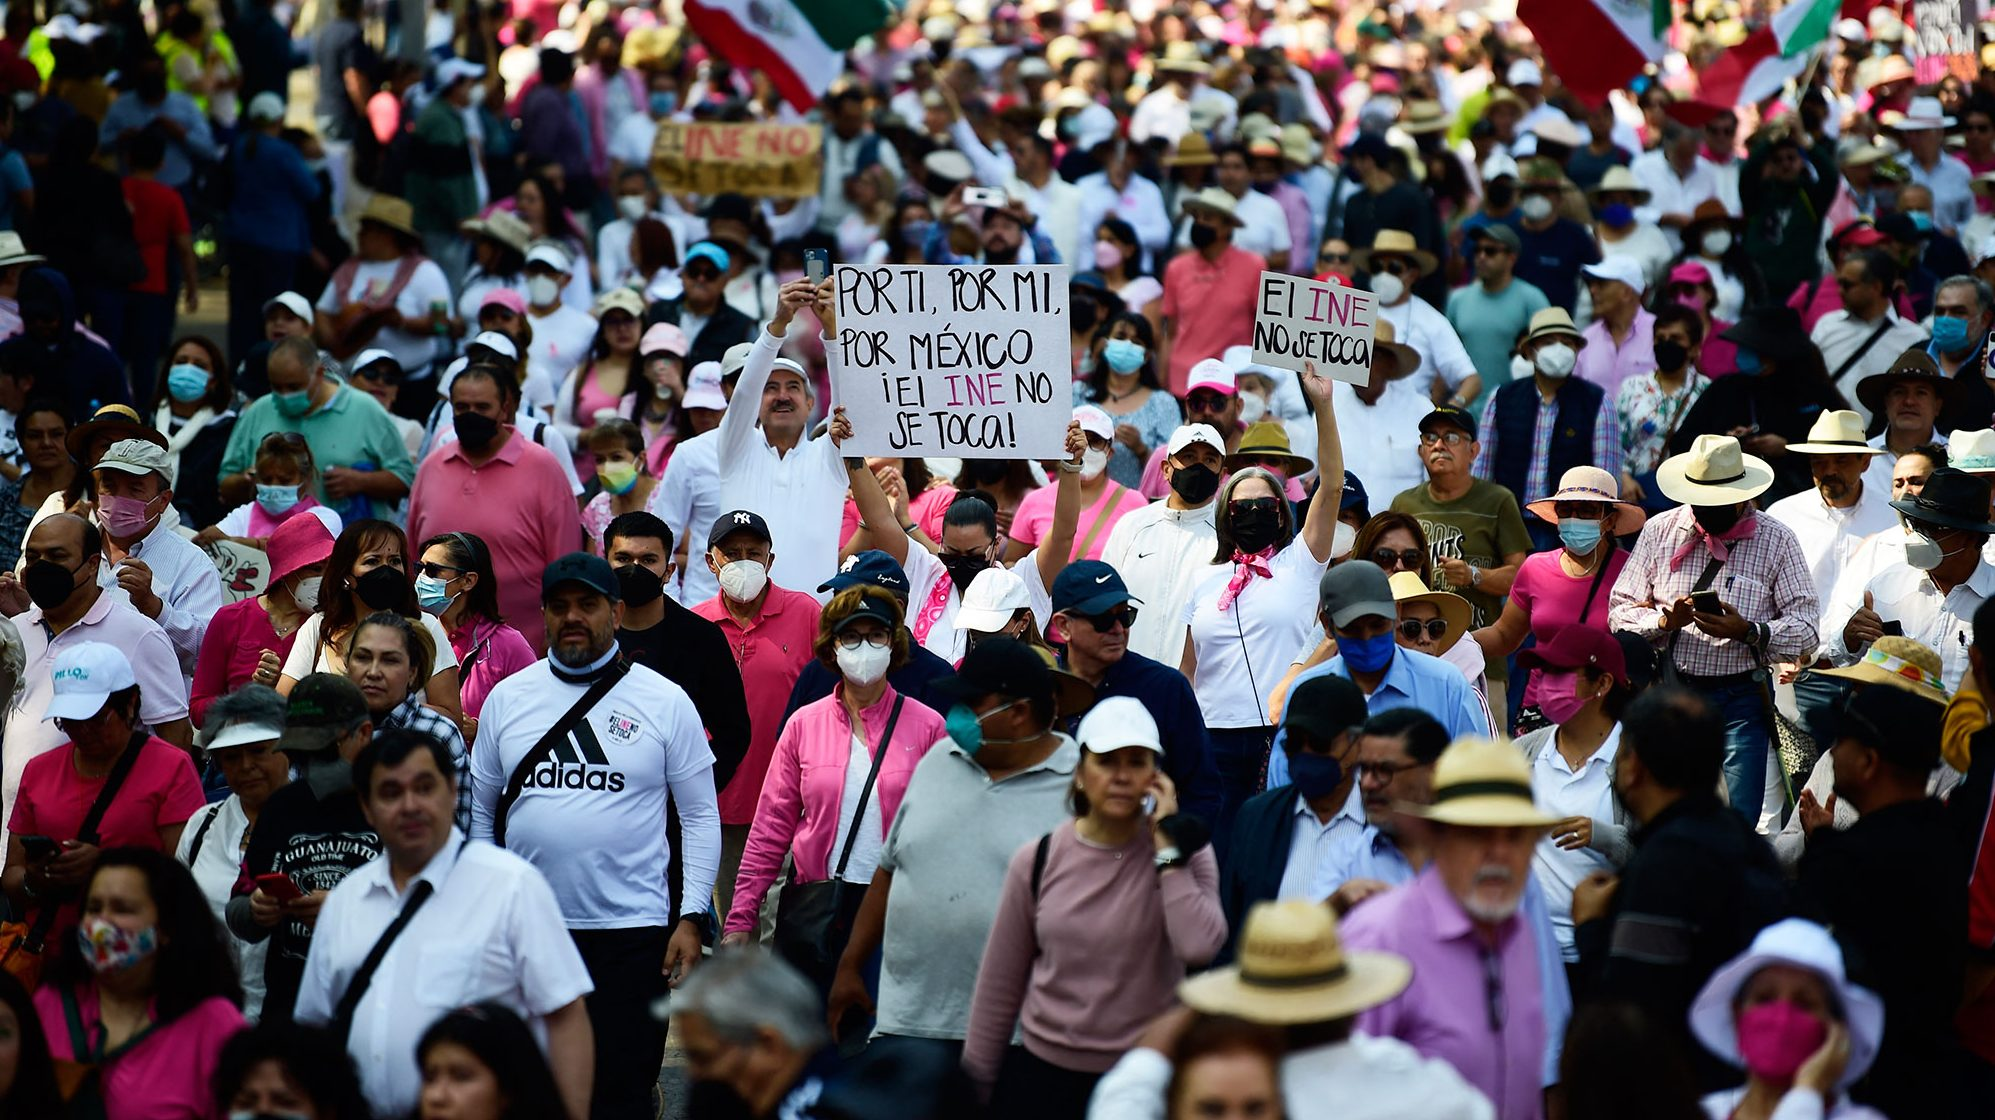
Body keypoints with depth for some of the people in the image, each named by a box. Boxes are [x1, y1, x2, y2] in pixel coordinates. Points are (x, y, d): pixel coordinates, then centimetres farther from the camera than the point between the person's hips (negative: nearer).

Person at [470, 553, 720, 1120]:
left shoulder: (665, 702, 1)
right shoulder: (507, 699, 7)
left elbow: (700, 816, 3)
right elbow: (479, 810, 13)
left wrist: (692, 918, -5)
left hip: (631, 932, -2)